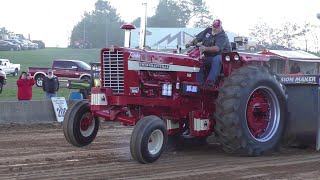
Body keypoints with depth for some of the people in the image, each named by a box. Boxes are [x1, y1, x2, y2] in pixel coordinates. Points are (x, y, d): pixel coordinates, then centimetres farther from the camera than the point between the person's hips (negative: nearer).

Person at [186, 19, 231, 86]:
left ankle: (210, 81, -47)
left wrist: (205, 48, -45)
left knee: (216, 60, -40)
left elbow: (217, 48, -30)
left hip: (221, 55, -6)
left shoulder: (222, 36, -14)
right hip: (208, 57, 6)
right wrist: (191, 43, -11)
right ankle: (200, 83, -18)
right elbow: (197, 39, 10)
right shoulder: (208, 31, 9)